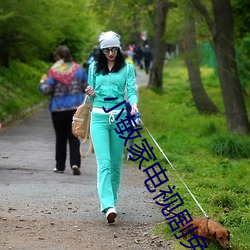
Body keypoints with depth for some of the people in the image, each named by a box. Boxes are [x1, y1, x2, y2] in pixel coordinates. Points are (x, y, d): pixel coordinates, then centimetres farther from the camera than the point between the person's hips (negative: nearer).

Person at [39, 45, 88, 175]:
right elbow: (87, 87, 6)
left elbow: (47, 90, -12)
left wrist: (42, 83, 9)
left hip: (58, 109, -2)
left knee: (60, 138, 10)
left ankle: (60, 166, 15)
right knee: (74, 137, 3)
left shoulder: (54, 71, -9)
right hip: (76, 108, 2)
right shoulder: (78, 69, 2)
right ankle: (75, 163, -14)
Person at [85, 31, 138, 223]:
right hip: (99, 117, 0)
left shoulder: (127, 68, 6)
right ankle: (108, 206, -24)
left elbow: (131, 90, -3)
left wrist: (134, 104, -24)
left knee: (116, 162, 6)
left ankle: (111, 199, 22)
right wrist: (91, 94, -6)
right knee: (104, 162, -13)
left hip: (119, 117, 0)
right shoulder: (94, 68, 11)